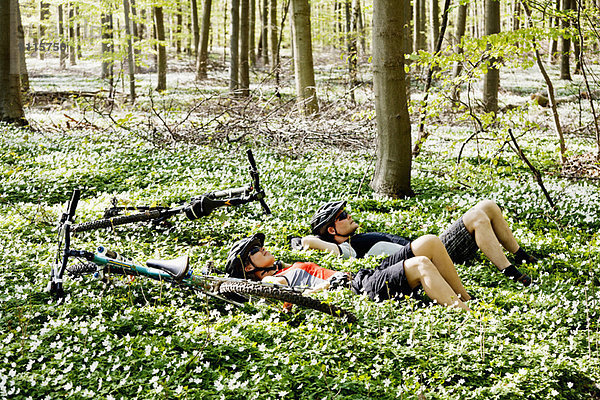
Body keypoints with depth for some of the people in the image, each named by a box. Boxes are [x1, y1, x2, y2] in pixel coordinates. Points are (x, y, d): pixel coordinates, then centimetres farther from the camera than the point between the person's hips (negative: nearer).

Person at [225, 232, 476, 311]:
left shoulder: (290, 268, 30)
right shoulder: (271, 281, 3)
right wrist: (326, 285, -19)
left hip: (367, 276, 10)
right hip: (363, 292, -9)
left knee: (430, 243, -1)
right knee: (421, 265, -27)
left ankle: (467, 301, 1)